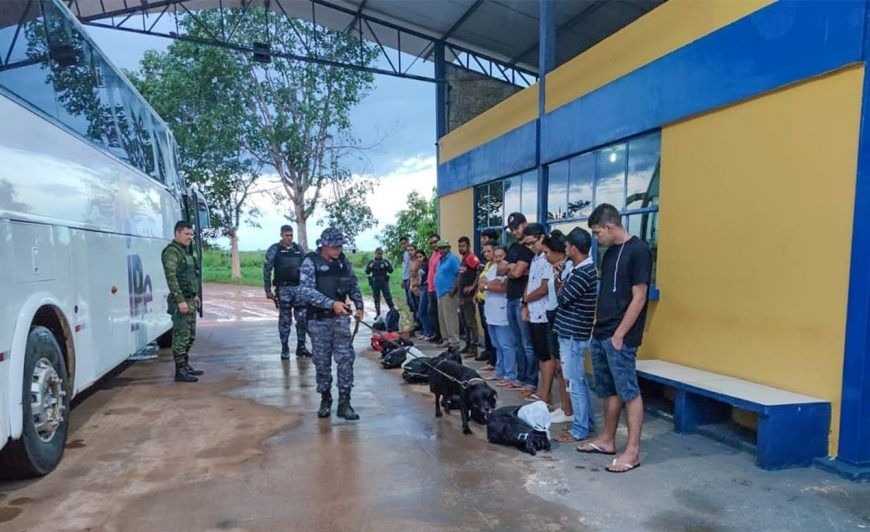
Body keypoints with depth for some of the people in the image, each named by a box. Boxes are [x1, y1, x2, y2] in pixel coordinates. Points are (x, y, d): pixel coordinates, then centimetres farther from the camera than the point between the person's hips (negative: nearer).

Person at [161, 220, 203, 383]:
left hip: (190, 300, 10)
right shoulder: (171, 251, -13)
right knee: (181, 336, -6)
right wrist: (180, 300, -24)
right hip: (180, 301, -10)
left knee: (190, 336, 15)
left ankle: (186, 366, 25)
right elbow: (171, 277, -20)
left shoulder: (186, 251, 17)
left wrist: (195, 295, 20)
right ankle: (180, 371, 0)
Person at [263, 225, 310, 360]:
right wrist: (268, 290, -4)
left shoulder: (299, 249, 10)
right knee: (285, 320, 3)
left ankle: (301, 346, 14)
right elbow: (267, 270, 0)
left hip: (299, 288, 3)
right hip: (283, 289, -3)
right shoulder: (274, 250, 0)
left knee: (303, 318, 1)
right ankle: (284, 349, 13)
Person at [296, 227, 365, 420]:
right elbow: (306, 291, -20)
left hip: (340, 317, 3)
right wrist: (331, 304, -28)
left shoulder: (344, 262, 5)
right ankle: (325, 399, 23)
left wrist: (359, 305, 5)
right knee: (322, 361, 7)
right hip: (318, 319, -3)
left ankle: (344, 403, 4)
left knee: (346, 358, -3)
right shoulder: (310, 262, -9)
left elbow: (354, 285, 17)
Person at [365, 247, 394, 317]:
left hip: (384, 282, -1)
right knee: (376, 298, 6)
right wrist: (370, 267, -14)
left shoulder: (385, 261, 5)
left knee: (388, 297, -4)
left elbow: (391, 271, 1)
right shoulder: (371, 262, 6)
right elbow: (367, 272, 5)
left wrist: (387, 266, -17)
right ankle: (377, 313, 13)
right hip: (375, 282, 1)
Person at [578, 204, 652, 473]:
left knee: (629, 392, -1)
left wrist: (619, 334, -16)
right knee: (609, 391, 16)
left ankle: (632, 451, 6)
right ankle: (607, 440, 26)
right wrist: (597, 327, 15)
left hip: (619, 337, -9)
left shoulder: (638, 251, -12)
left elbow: (638, 298, -15)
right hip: (599, 334, 9)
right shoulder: (610, 253, 14)